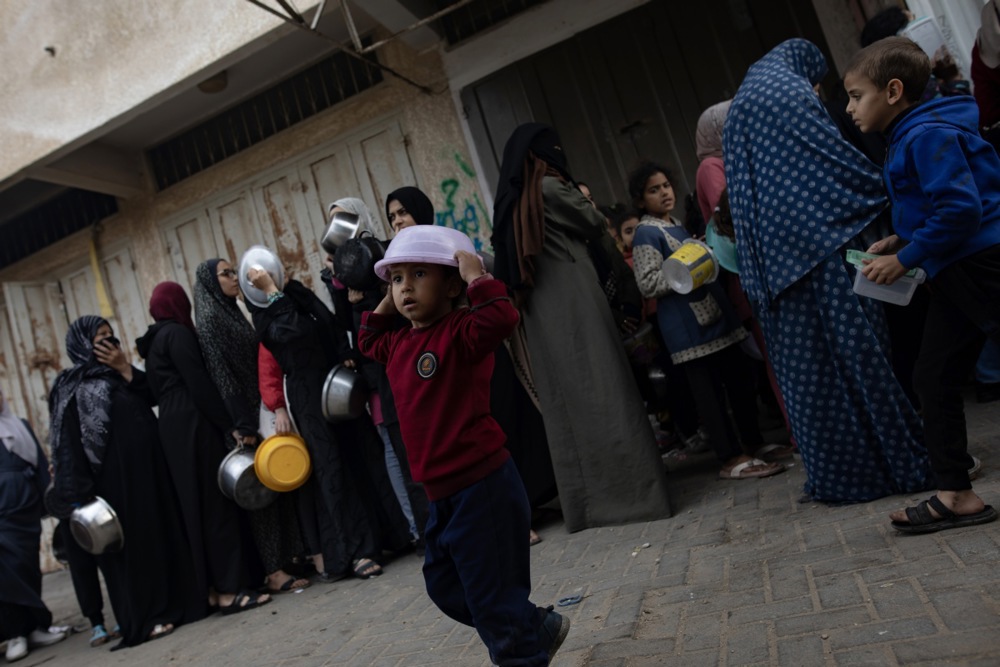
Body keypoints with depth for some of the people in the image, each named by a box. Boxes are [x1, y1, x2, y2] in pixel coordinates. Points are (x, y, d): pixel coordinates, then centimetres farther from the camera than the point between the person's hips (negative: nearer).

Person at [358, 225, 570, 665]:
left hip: (482, 486, -10)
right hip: (443, 493, 10)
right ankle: (541, 628, 36)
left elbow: (501, 318, -35)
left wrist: (476, 275, -23)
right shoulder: (400, 343, 11)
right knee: (445, 585, 22)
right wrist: (386, 304, 19)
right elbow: (369, 342, 32)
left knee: (492, 595, 2)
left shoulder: (460, 332, -15)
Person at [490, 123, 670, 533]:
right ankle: (628, 489, 0)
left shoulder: (510, 202, 14)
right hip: (575, 305, -7)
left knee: (565, 402, 8)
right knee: (601, 392, -4)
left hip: (541, 315, 7)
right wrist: (584, 203, 21)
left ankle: (584, 501, 14)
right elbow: (596, 227, 3)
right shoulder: (551, 188, -7)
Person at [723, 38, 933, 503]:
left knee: (803, 363, 7)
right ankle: (896, 462, 5)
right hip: (820, 244, -7)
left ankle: (835, 474, 14)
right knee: (854, 349, -2)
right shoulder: (792, 92, 0)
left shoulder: (738, 108, 24)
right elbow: (840, 161, -7)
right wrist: (883, 187, 11)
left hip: (775, 257, 7)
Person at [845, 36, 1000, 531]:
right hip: (954, 273, 10)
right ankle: (955, 494, 16)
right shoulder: (905, 139, 16)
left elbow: (960, 207, -23)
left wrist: (907, 258, -16)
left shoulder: (928, 135, -15)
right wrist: (900, 239, 10)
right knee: (934, 377, 9)